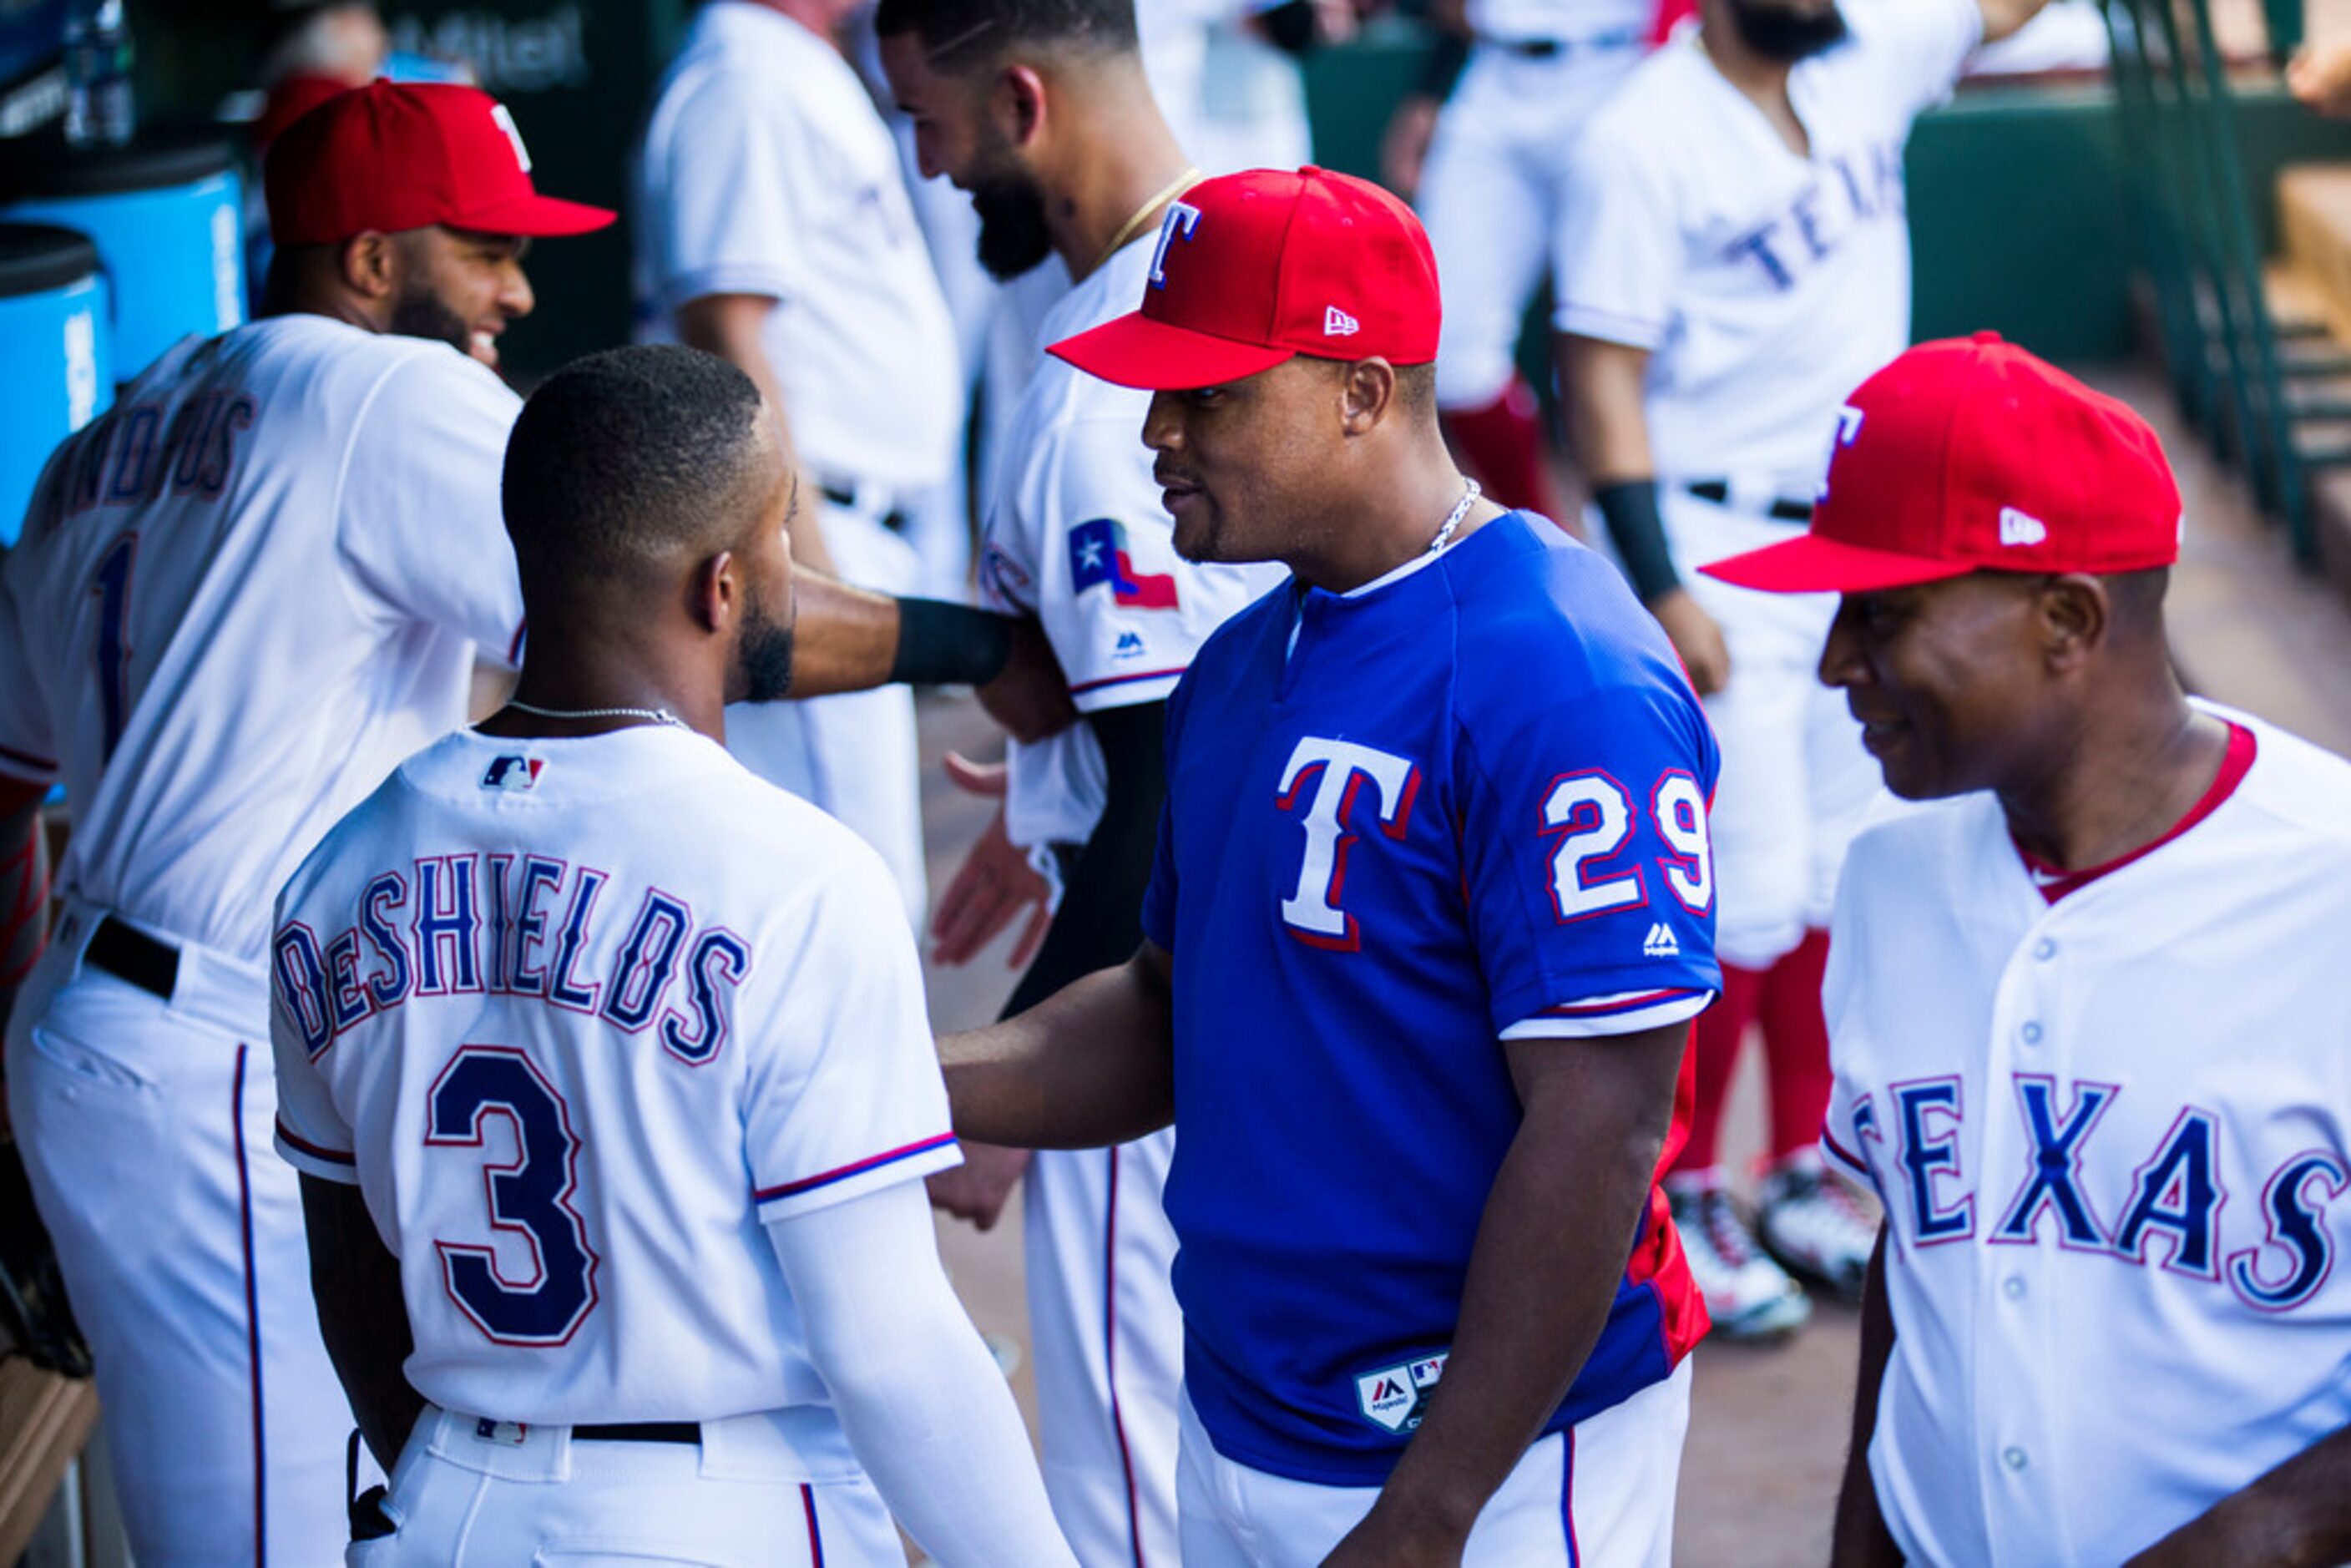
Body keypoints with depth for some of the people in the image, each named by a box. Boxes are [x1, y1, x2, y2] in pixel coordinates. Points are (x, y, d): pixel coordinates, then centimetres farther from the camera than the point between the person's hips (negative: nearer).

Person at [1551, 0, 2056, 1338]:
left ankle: (1804, 1177, 26)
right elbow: (1601, 372, -15)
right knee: (1745, 898, -5)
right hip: (1723, 555, -7)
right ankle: (1683, 1195, 11)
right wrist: (1659, 590, -20)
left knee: (1837, 877, 13)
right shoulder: (1644, 140, -16)